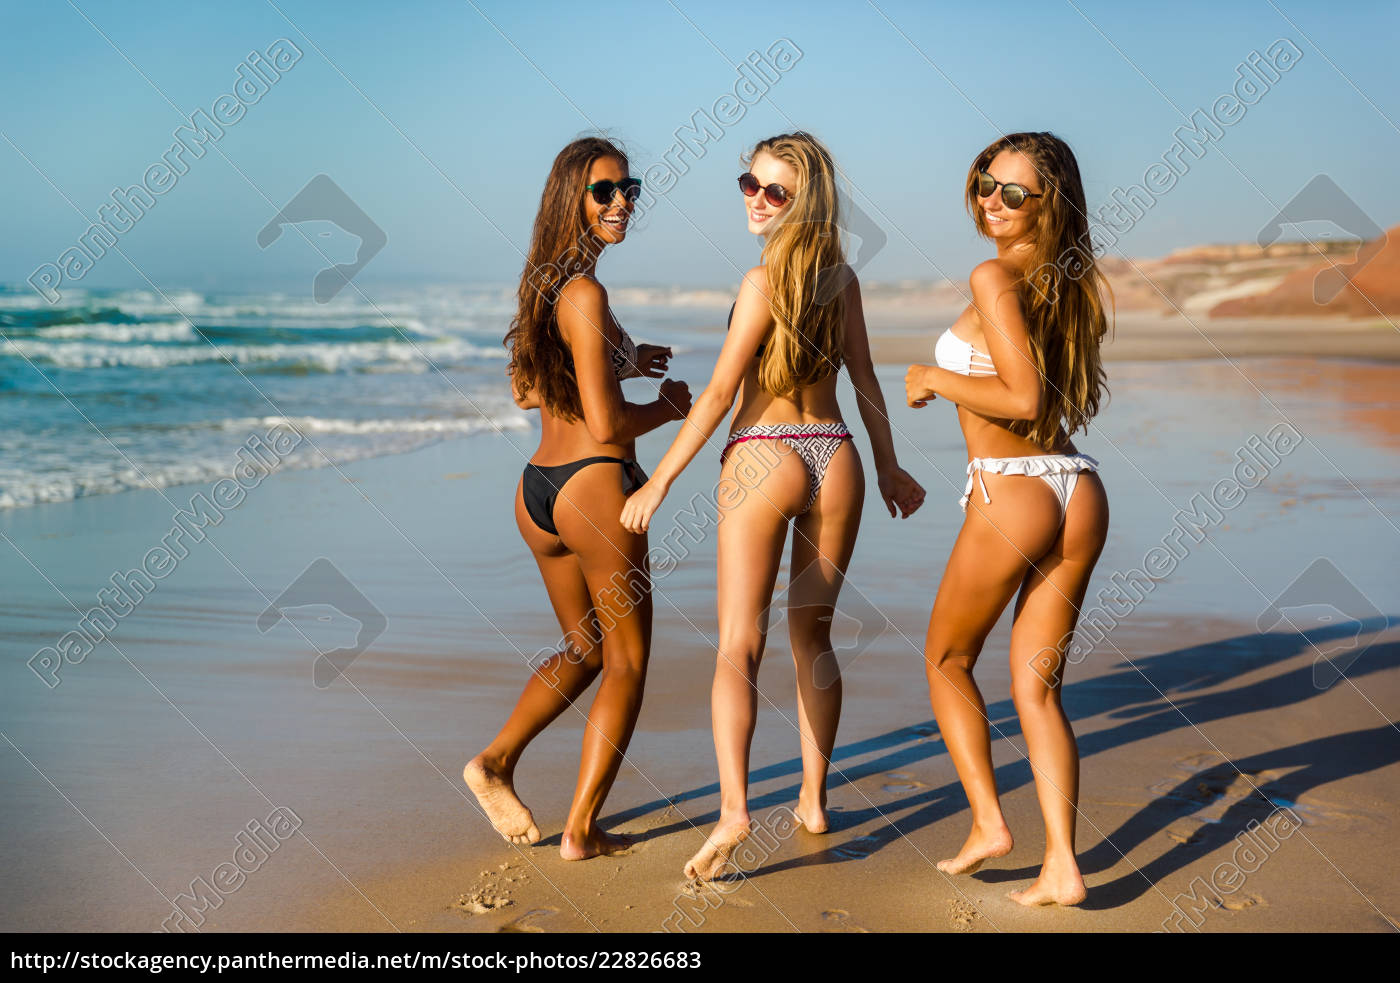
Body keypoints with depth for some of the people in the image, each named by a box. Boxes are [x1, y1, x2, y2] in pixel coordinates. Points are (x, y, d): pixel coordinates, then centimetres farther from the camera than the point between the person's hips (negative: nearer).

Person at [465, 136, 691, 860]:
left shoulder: (545, 283, 10)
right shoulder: (585, 293, -18)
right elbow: (606, 425, -22)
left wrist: (623, 362, 19)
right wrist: (668, 406, -2)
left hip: (537, 491, 8)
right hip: (595, 486, -8)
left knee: (583, 648, 25)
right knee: (627, 663, 8)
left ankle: (496, 760, 13)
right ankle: (582, 830, 10)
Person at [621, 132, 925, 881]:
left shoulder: (763, 281, -10)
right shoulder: (841, 277, 7)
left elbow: (719, 393, -12)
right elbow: (864, 379, 13)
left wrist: (659, 481, -8)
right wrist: (888, 467, 24)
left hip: (762, 459, -6)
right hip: (834, 459, 6)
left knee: (738, 644, -7)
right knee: (811, 634, 17)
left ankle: (733, 806, -21)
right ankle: (813, 799, 23)